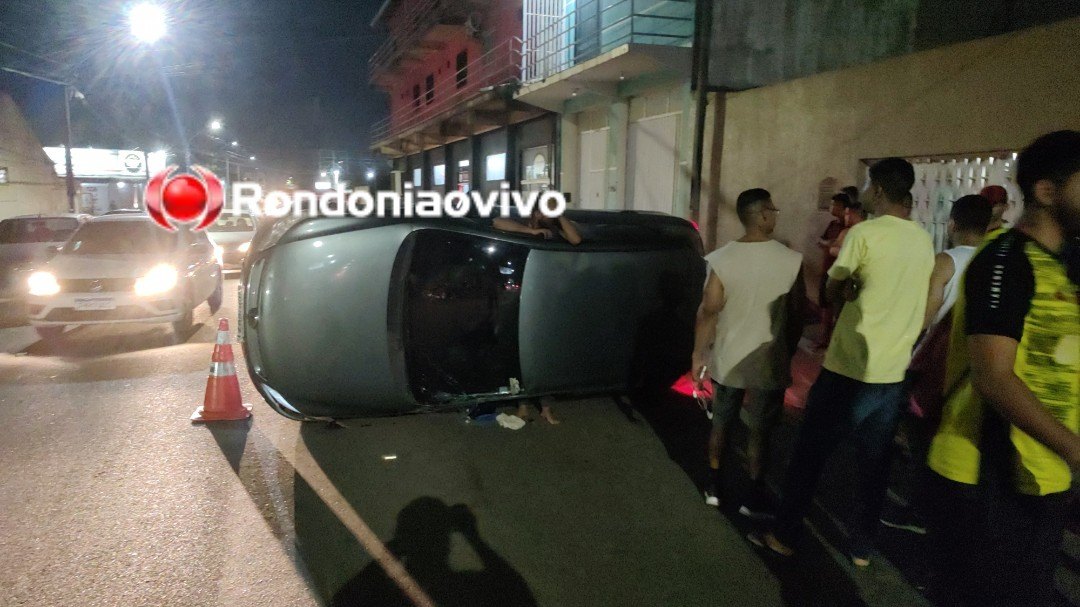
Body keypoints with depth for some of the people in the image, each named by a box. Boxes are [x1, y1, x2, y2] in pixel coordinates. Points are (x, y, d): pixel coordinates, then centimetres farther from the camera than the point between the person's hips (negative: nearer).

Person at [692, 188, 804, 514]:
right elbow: (796, 315, -4)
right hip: (770, 363, -1)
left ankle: (713, 485, 30)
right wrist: (789, 351, 11)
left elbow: (708, 312, -11)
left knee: (720, 423, 19)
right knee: (760, 430, 13)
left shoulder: (721, 259, -13)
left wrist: (698, 354, 0)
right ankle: (754, 495, 24)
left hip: (728, 360, 1)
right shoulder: (792, 261, -12)